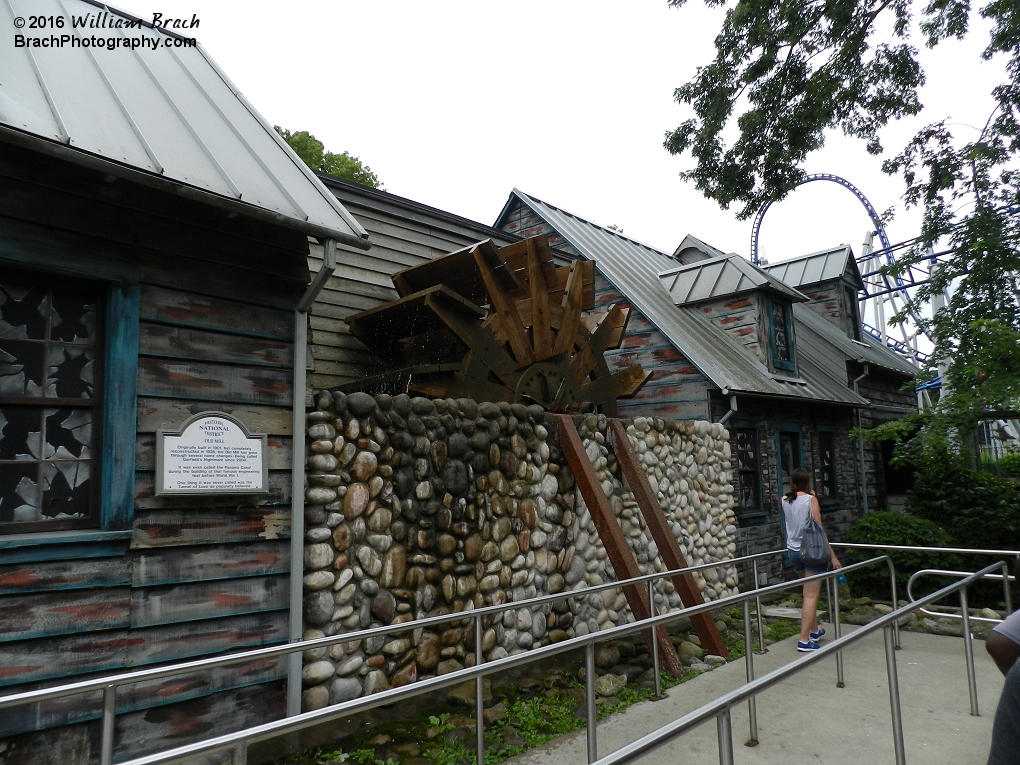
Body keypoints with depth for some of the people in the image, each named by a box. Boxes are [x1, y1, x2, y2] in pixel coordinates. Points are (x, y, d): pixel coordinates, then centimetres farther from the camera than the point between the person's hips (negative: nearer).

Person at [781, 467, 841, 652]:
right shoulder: (810, 500, -11)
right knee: (811, 596, -2)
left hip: (793, 551, 6)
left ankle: (815, 630, 34)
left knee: (809, 592, 22)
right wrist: (833, 556, -9)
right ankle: (804, 640, -4)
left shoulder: (785, 500, 4)